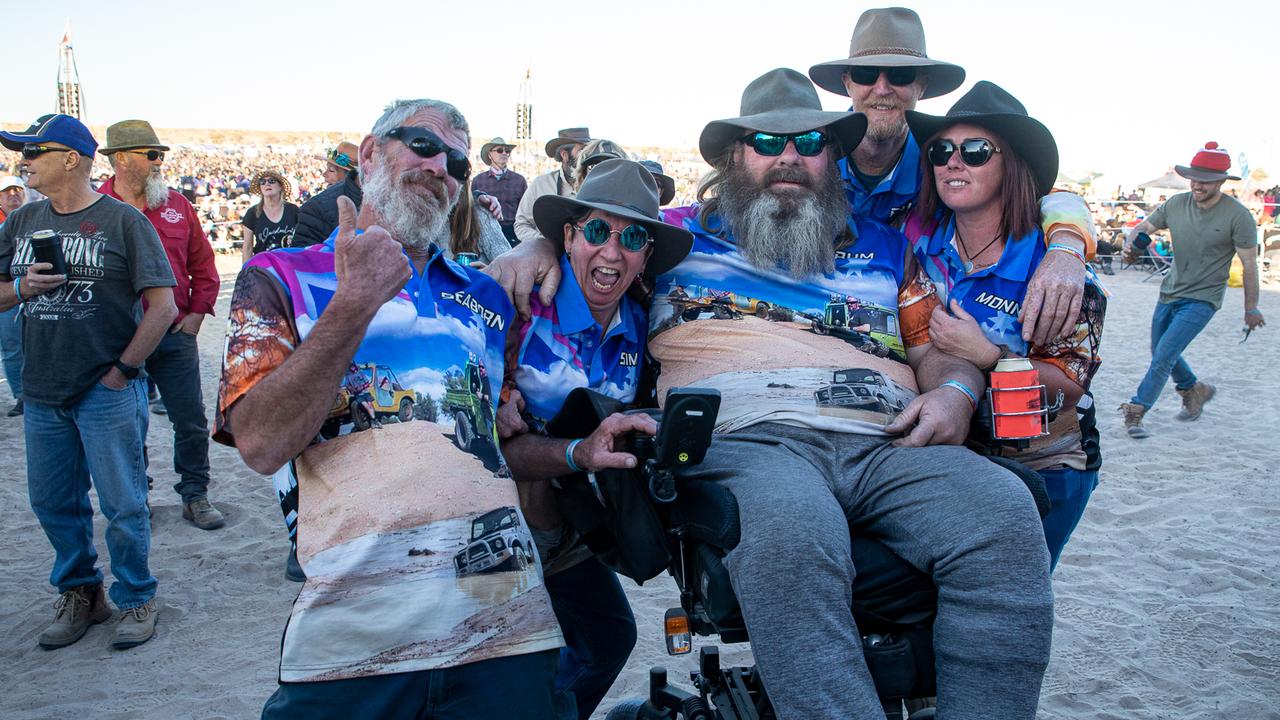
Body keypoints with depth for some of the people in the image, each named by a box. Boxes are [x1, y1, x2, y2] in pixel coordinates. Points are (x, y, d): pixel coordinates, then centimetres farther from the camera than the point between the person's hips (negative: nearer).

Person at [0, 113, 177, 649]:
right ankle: (79, 594, 32)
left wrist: (123, 370, -10)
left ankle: (136, 599, 19)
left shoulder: (123, 220, -6)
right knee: (53, 503, 14)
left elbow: (162, 305, -9)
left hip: (108, 392, -5)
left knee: (122, 504, 2)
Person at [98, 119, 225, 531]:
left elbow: (202, 262, 12)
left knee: (191, 420, 4)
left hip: (176, 335, 2)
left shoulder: (176, 205, 6)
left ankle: (195, 495, 18)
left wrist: (198, 312, 3)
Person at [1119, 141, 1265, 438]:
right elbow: (1144, 227, 7)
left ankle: (1135, 411, -7)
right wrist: (1131, 238, -18)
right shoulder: (1177, 204, -2)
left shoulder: (1238, 216, -14)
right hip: (1170, 292, 6)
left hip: (1202, 299, -6)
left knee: (1165, 353, -16)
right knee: (1162, 353, 17)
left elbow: (1249, 264, -8)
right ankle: (1194, 390, 43)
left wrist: (1251, 308, -3)